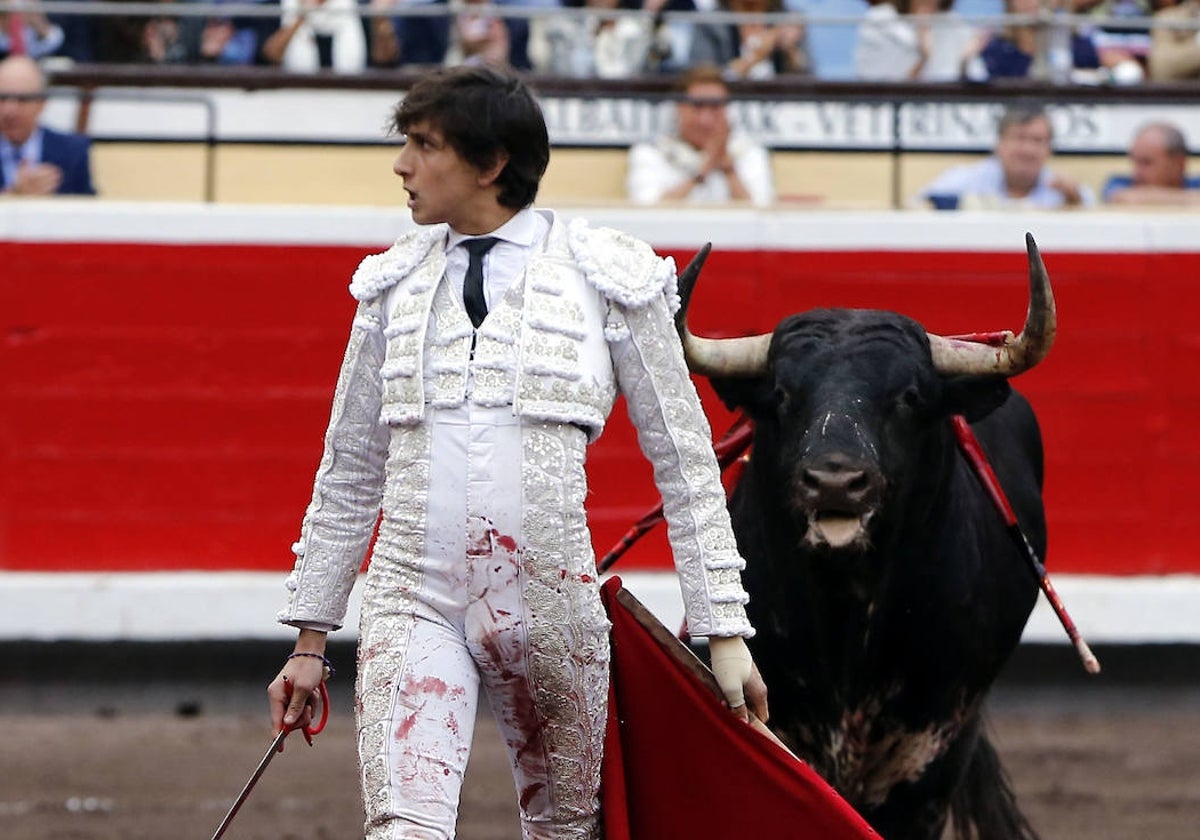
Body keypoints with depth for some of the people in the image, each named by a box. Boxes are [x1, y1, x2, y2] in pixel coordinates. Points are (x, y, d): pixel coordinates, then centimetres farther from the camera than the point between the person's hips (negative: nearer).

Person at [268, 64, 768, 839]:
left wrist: (725, 631, 1)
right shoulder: (397, 284, 9)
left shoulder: (611, 279, 0)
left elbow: (686, 466, 4)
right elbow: (349, 473, 17)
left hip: (550, 599, -1)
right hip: (414, 596, 1)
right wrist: (311, 639, 17)